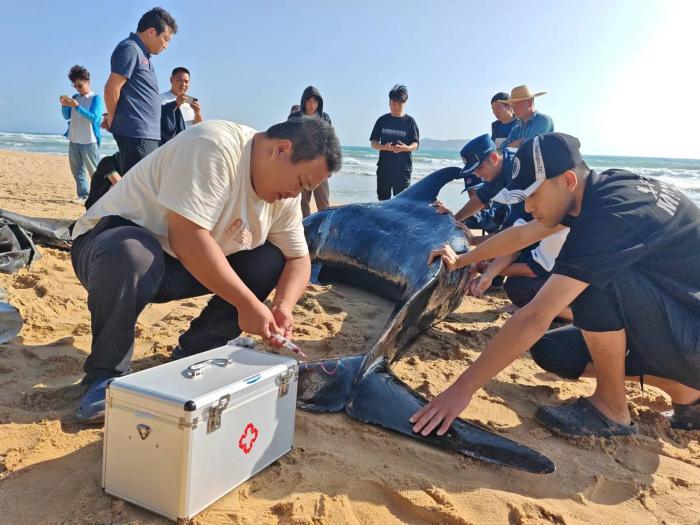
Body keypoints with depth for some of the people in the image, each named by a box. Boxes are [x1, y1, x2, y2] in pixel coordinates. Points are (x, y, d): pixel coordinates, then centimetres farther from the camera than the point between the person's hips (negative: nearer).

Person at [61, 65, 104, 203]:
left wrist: (77, 106, -24)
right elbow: (67, 116, 12)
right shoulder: (74, 98, 13)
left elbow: (94, 117, -17)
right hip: (73, 140, 6)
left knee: (94, 171, -5)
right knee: (77, 170, 6)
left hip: (89, 141, -6)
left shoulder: (96, 98, -4)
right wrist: (64, 105, -7)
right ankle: (83, 195, 10)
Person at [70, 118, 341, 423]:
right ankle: (104, 378, -15)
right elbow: (186, 237, -35)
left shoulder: (282, 196, -3)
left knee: (271, 260, -8)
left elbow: (298, 259, 1)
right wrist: (247, 303, -32)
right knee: (132, 257, -40)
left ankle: (193, 355, 2)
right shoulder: (213, 146, -28)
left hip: (189, 267, 7)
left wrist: (283, 306, -19)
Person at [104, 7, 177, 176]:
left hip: (148, 133, 9)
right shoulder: (129, 49, -8)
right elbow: (111, 89, -13)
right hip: (136, 132, -9)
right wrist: (113, 119, 1)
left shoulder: (142, 53, 21)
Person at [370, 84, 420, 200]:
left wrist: (406, 148, -23)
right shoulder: (382, 120, 7)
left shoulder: (409, 121, 2)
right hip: (384, 167, 2)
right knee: (383, 199, 6)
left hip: (403, 168, -2)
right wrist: (383, 147, -16)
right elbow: (373, 143, 6)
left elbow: (415, 144, 0)